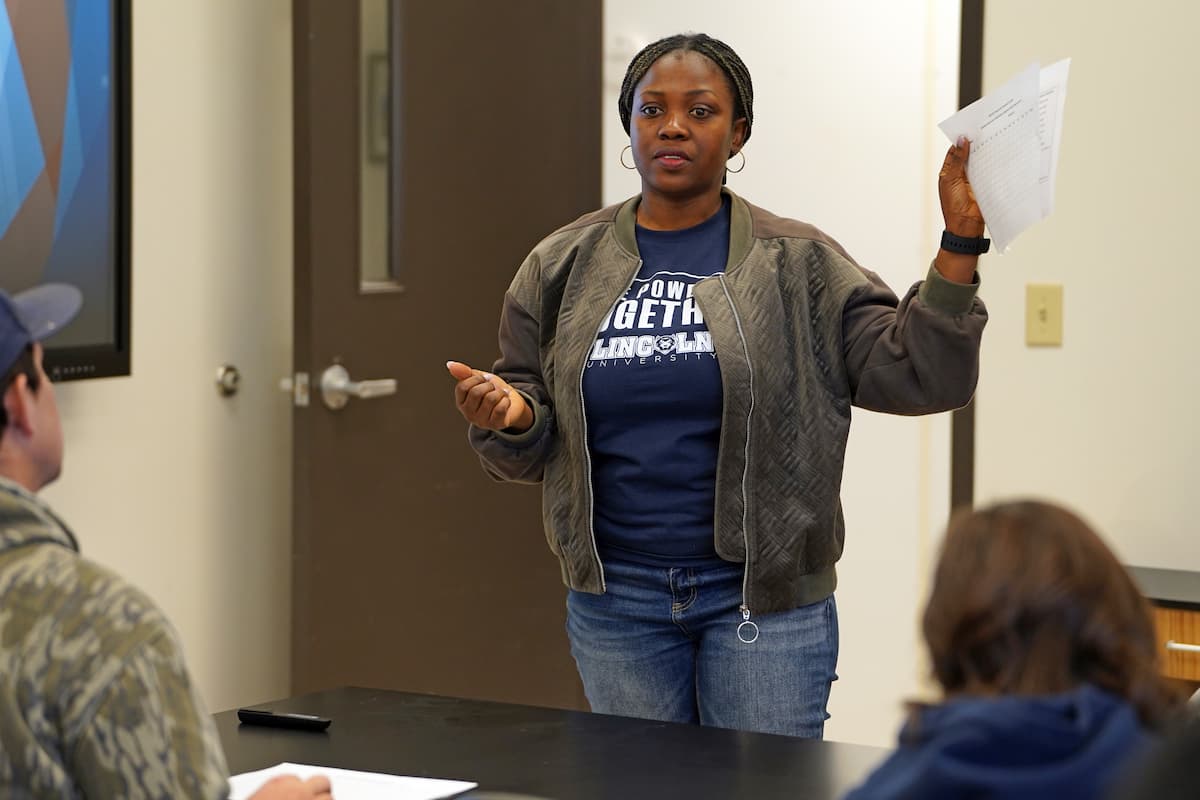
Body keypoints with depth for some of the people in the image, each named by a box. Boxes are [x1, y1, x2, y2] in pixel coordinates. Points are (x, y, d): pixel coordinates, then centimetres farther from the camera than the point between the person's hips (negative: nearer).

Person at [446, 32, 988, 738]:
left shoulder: (798, 264, 0)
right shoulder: (562, 267, 6)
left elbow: (920, 376, -6)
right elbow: (530, 452, 10)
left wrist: (960, 242, -14)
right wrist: (512, 418, -12)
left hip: (763, 599, -2)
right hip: (615, 601, 2)